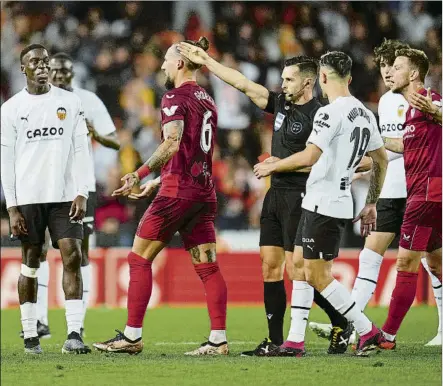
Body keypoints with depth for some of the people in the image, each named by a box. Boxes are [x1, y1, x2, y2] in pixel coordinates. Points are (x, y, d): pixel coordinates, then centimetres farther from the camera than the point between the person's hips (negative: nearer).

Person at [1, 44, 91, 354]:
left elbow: (80, 150, 4)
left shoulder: (70, 102, 6)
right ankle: (30, 335, 11)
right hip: (29, 198, 0)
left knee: (73, 257, -10)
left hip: (65, 197, 1)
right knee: (31, 263, 4)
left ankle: (74, 333, -14)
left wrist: (81, 194, -6)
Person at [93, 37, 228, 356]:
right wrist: (158, 182, 30)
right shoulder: (207, 100, 18)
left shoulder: (175, 98, -8)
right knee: (207, 266, 5)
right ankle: (219, 340, -1)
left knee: (139, 258, 1)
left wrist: (140, 174, -32)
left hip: (177, 193, -8)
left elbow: (172, 143, -25)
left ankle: (132, 336, 1)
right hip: (204, 192, 8)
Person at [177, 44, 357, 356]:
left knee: (297, 269, -8)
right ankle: (275, 340, 7)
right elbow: (244, 84, 14)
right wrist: (206, 61, 14)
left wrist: (282, 164, -14)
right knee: (270, 266, 5)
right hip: (275, 195, 8)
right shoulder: (281, 105, 11)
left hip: (299, 198, -8)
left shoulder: (317, 116, -12)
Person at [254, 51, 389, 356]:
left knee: (319, 276, -5)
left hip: (323, 205, -9)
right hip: (342, 202, 9)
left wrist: (272, 166, -10)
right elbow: (382, 161, 18)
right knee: (301, 269, 13)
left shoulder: (331, 113, -16)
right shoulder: (365, 114, 12)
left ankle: (368, 331, -5)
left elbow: (310, 156, -25)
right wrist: (371, 205, 25)